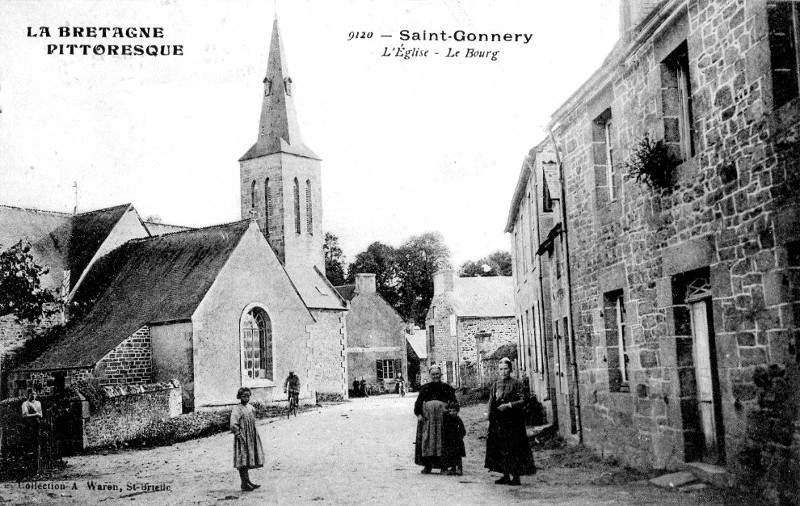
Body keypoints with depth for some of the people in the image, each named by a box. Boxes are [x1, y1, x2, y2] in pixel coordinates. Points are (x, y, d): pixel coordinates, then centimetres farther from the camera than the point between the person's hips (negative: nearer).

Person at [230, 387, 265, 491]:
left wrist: (256, 435, 16)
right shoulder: (236, 409, -11)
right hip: (242, 438, -7)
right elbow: (233, 425, -17)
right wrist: (240, 436, -20)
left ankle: (247, 481, 17)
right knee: (243, 460, -5)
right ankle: (245, 484, -1)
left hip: (251, 438, 7)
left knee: (249, 459, 10)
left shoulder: (250, 408, 11)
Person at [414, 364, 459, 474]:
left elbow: (454, 402, 8)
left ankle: (444, 466, 0)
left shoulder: (446, 388, 12)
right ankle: (427, 466, 6)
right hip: (427, 416, 1)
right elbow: (418, 402, 11)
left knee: (442, 440, -5)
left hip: (442, 416, -1)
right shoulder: (425, 388, 16)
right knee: (426, 440, -2)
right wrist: (418, 414, -4)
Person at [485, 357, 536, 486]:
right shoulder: (495, 385, 14)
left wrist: (509, 405, -18)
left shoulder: (516, 384, -1)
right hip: (498, 421, 5)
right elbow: (491, 403, 15)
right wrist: (491, 416, 5)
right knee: (500, 448, 4)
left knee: (514, 448, -5)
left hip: (513, 421, -5)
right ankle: (506, 476, 12)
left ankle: (516, 477, 1)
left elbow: (524, 400, -8)